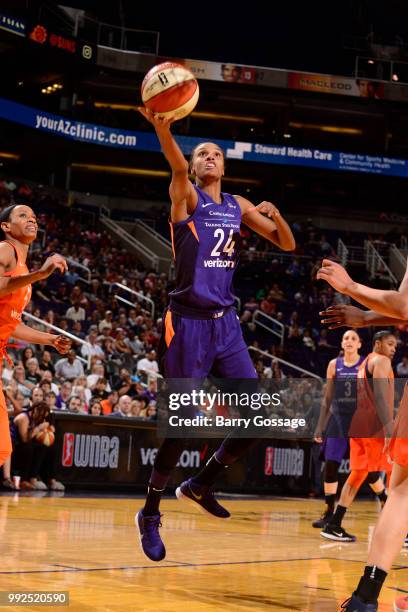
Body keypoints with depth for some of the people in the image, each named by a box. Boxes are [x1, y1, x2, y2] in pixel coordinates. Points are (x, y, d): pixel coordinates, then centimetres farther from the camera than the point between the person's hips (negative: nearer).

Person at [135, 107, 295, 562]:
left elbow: (288, 244, 15)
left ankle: (201, 485, 20)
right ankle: (150, 514, 10)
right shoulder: (186, 197, -3)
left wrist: (275, 214, -7)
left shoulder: (239, 206, 14)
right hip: (188, 321, -6)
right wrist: (162, 129, -48)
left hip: (225, 321, 6)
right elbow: (178, 168, -26)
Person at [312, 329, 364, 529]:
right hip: (338, 418, 2)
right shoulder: (334, 365, 7)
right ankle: (329, 513, 5)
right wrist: (320, 426, 9)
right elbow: (327, 398, 11)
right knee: (330, 466, -4)